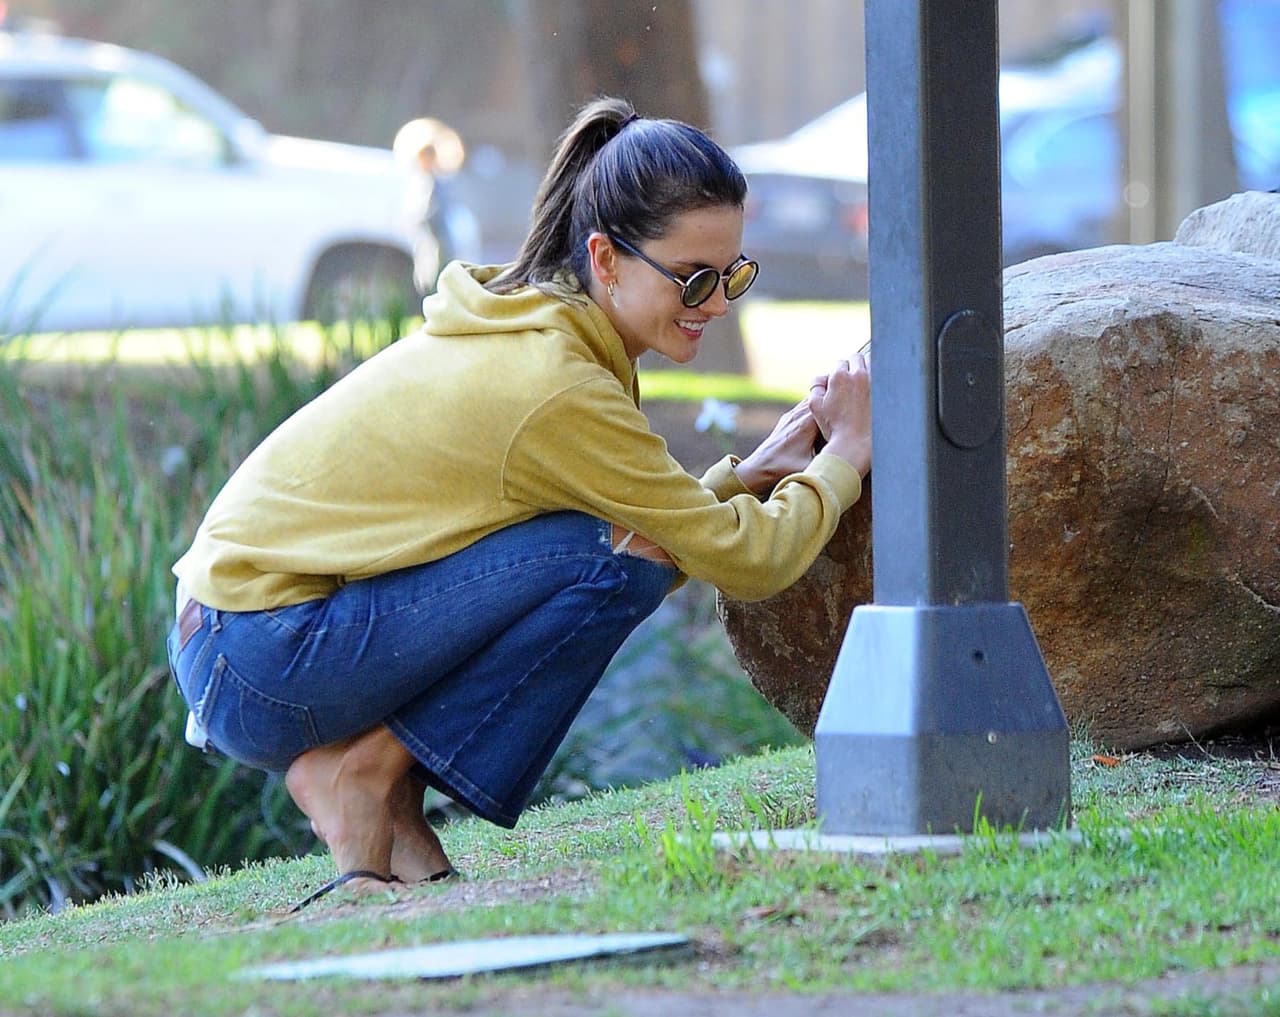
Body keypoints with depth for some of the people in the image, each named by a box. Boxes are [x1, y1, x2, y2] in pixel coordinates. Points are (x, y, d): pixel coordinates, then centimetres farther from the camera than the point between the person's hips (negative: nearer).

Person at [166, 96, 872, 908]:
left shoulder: (522, 320, 8)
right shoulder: (554, 386, -20)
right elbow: (749, 560, -14)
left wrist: (751, 472, 2)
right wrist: (845, 454, 0)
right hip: (259, 666, -10)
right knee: (616, 559, -17)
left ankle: (387, 792, 7)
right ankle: (372, 772, -7)